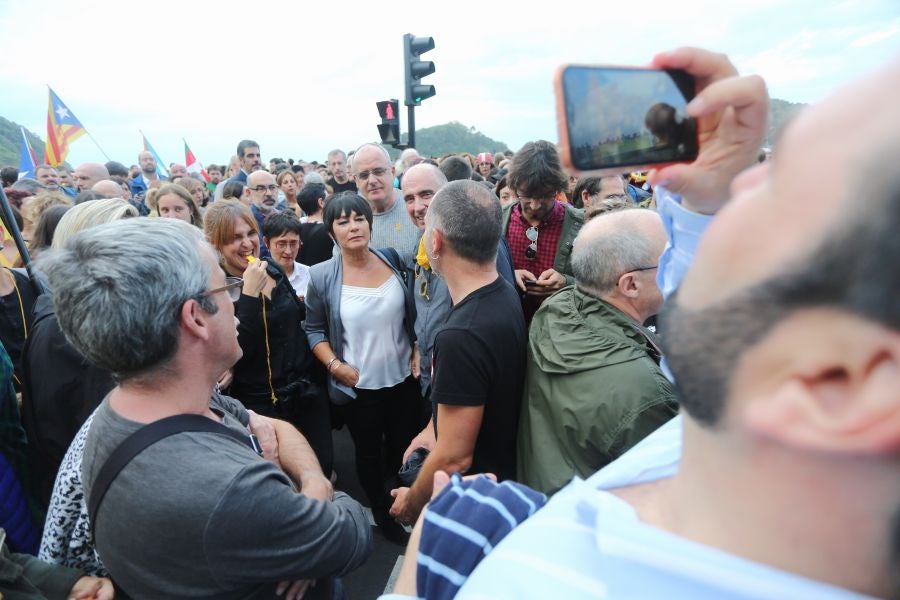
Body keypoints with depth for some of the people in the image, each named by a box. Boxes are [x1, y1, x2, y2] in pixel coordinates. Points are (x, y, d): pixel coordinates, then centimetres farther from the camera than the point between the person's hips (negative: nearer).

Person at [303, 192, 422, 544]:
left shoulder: (391, 261, -4)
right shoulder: (321, 276, -12)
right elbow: (314, 329, -3)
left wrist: (416, 349, -1)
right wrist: (334, 365, -15)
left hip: (403, 378, 3)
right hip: (358, 386, -2)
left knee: (406, 445, 20)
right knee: (370, 453, 17)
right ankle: (382, 512, 44)